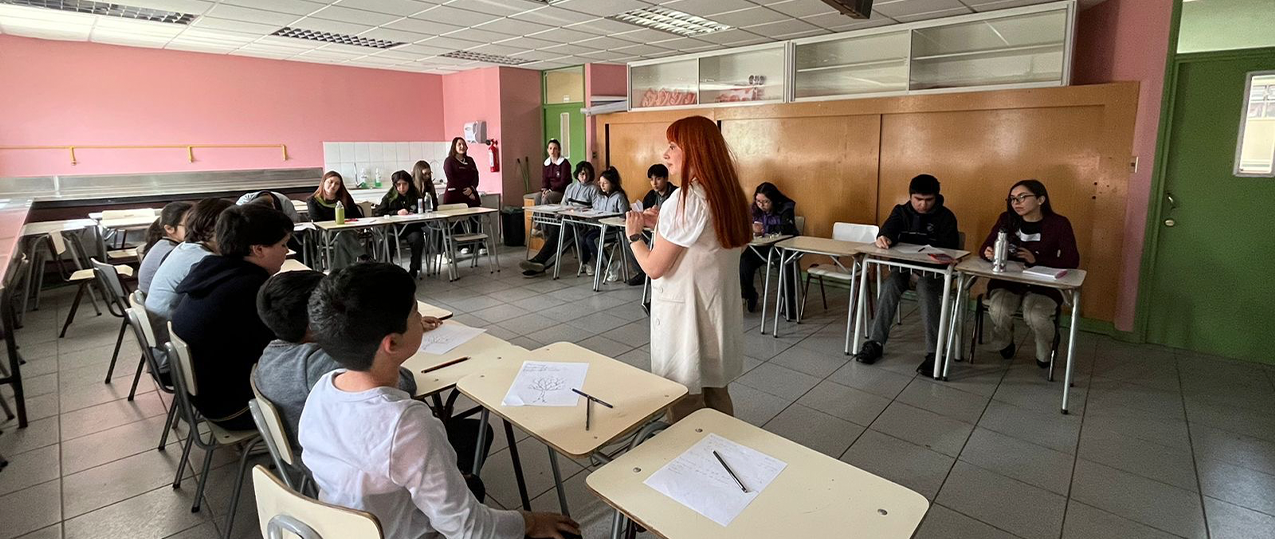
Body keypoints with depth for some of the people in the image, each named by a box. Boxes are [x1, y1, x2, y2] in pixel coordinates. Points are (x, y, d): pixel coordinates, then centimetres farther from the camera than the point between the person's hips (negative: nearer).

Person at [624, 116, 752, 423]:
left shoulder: (685, 200, -20)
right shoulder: (729, 196, 5)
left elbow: (654, 267, -16)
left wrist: (633, 234, 0)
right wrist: (663, 224, 11)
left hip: (685, 315, -9)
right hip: (719, 313, 9)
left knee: (684, 406, 6)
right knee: (715, 395, 20)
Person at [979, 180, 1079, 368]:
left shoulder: (1059, 224, -6)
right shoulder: (1007, 219, 0)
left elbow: (1072, 261, -12)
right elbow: (985, 248, -2)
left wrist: (1036, 260, -26)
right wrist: (988, 253, -27)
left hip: (1043, 285, -1)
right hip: (1007, 281, 2)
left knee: (1035, 316, -29)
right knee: (998, 311, -28)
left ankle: (1045, 352, 9)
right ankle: (1004, 343, 10)